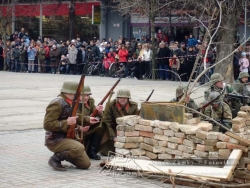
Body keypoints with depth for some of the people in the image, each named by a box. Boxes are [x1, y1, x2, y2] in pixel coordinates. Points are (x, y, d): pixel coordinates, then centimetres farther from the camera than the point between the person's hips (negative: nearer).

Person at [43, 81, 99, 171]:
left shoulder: (69, 103, 10)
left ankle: (63, 155, 18)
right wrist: (66, 122, -26)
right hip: (54, 141, -9)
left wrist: (87, 120, 17)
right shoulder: (57, 103, -18)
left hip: (67, 138, 9)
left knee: (86, 164, 3)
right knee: (79, 148, -35)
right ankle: (56, 158, -14)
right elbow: (47, 124, -24)